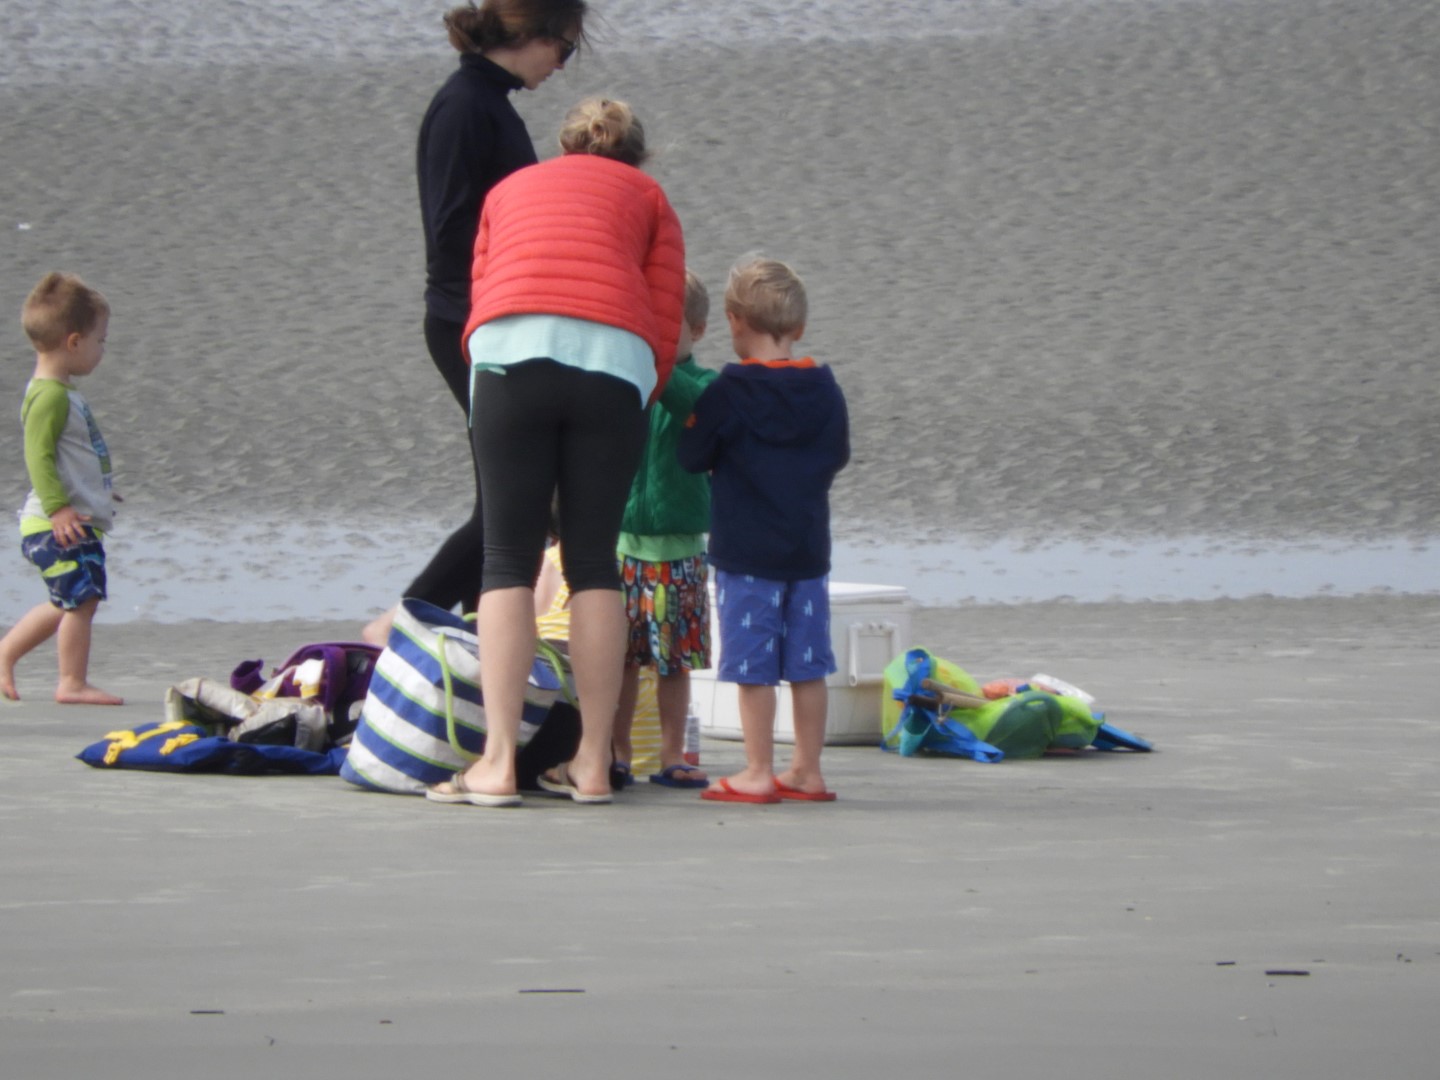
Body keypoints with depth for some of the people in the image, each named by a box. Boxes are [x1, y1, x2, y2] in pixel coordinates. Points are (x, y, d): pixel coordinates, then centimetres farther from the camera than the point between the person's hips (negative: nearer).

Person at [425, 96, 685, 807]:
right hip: (614, 358, 0)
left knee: (508, 562, -1)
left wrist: (485, 397, 30)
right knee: (593, 562, 5)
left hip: (507, 351, 0)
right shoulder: (646, 197, 26)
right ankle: (592, 763, 2)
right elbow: (666, 325, 13)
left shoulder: (510, 189, 31)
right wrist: (638, 402, 23)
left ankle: (498, 761, -11)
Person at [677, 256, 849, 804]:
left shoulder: (729, 392, -12)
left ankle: (758, 774, -1)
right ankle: (807, 771, 13)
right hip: (809, 550, 5)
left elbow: (693, 456, -6)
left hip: (745, 552, -5)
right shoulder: (824, 388, 3)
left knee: (753, 666, -2)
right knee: (807, 665, 9)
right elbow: (839, 455, 14)